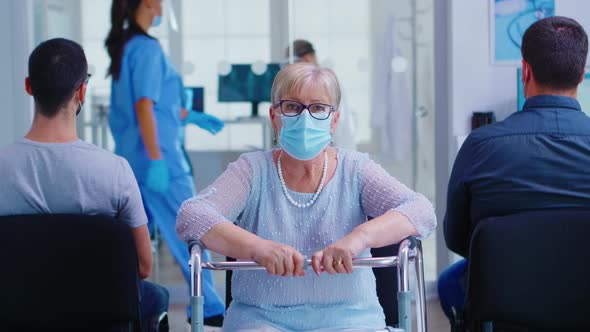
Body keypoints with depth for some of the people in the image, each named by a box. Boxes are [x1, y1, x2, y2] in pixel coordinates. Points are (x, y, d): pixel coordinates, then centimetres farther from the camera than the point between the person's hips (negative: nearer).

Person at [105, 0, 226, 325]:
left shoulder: (123, 46, 13)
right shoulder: (147, 48, -15)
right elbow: (145, 108, -21)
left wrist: (191, 116, 28)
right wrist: (157, 161, -22)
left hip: (130, 158, 9)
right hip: (158, 158, -9)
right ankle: (207, 306, 9)